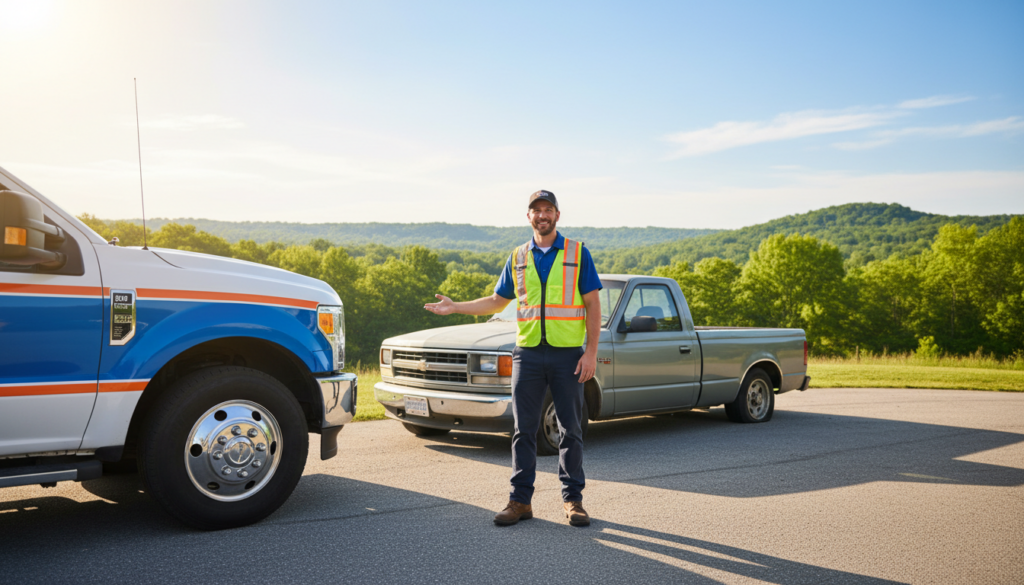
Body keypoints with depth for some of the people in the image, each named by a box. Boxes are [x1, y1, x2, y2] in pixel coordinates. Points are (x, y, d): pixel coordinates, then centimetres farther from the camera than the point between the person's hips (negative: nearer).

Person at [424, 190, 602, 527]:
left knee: (570, 430, 4)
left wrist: (591, 352, -9)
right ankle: (521, 500, 10)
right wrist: (455, 307, 6)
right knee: (524, 430, 3)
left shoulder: (577, 253, 2)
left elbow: (592, 304, -1)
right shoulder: (518, 258, 11)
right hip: (527, 353, 3)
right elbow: (497, 301, 17)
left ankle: (573, 499, 14)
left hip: (567, 353, -2)